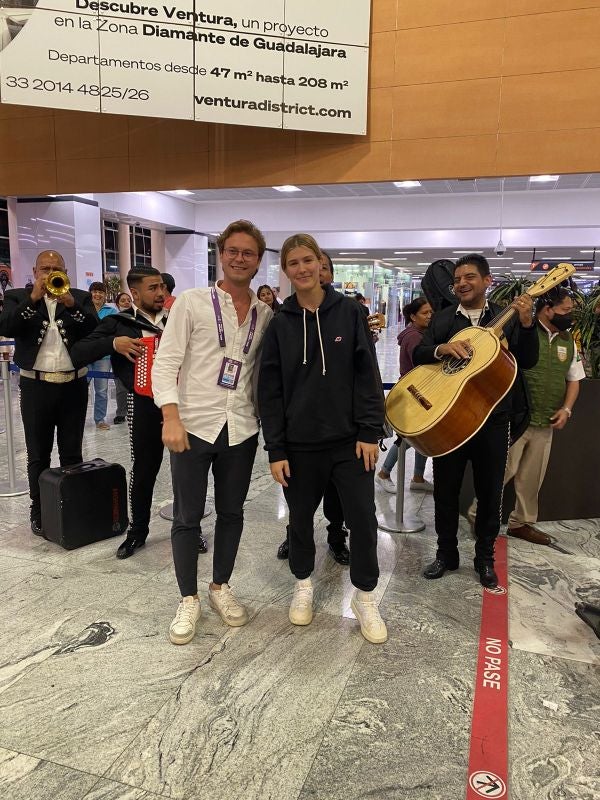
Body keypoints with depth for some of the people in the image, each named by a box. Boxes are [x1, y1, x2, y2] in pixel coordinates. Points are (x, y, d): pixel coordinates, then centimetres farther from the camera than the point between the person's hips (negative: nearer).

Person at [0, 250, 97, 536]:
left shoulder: (81, 297, 6)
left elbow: (95, 331, -7)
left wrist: (71, 304, -21)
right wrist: (33, 298, -20)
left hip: (73, 385, 1)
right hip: (36, 386, 0)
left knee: (72, 454, 9)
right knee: (38, 456, 9)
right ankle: (38, 511, 21)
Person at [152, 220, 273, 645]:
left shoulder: (267, 315, 7)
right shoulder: (192, 301, -2)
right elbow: (165, 362, -6)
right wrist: (172, 418, -15)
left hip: (242, 429, 3)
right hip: (194, 425, -3)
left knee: (232, 512, 14)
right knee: (188, 516, 6)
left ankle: (221, 586, 33)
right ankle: (189, 599, 23)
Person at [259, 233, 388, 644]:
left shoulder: (349, 311, 0)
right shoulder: (280, 324, 1)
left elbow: (367, 374, -2)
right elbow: (270, 390, 0)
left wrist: (370, 430, -8)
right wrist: (275, 449, -4)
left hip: (349, 440, -1)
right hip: (299, 444, 1)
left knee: (363, 518, 3)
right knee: (301, 518, 14)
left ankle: (365, 596, 24)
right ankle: (303, 584, 38)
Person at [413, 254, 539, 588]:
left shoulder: (506, 318, 3)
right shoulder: (442, 318, 6)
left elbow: (527, 362, -6)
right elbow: (418, 355, -2)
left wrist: (526, 323, -20)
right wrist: (443, 348, -21)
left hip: (493, 419, -1)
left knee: (490, 493, 9)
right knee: (445, 491, 10)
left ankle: (485, 558, 27)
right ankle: (447, 553, 28)